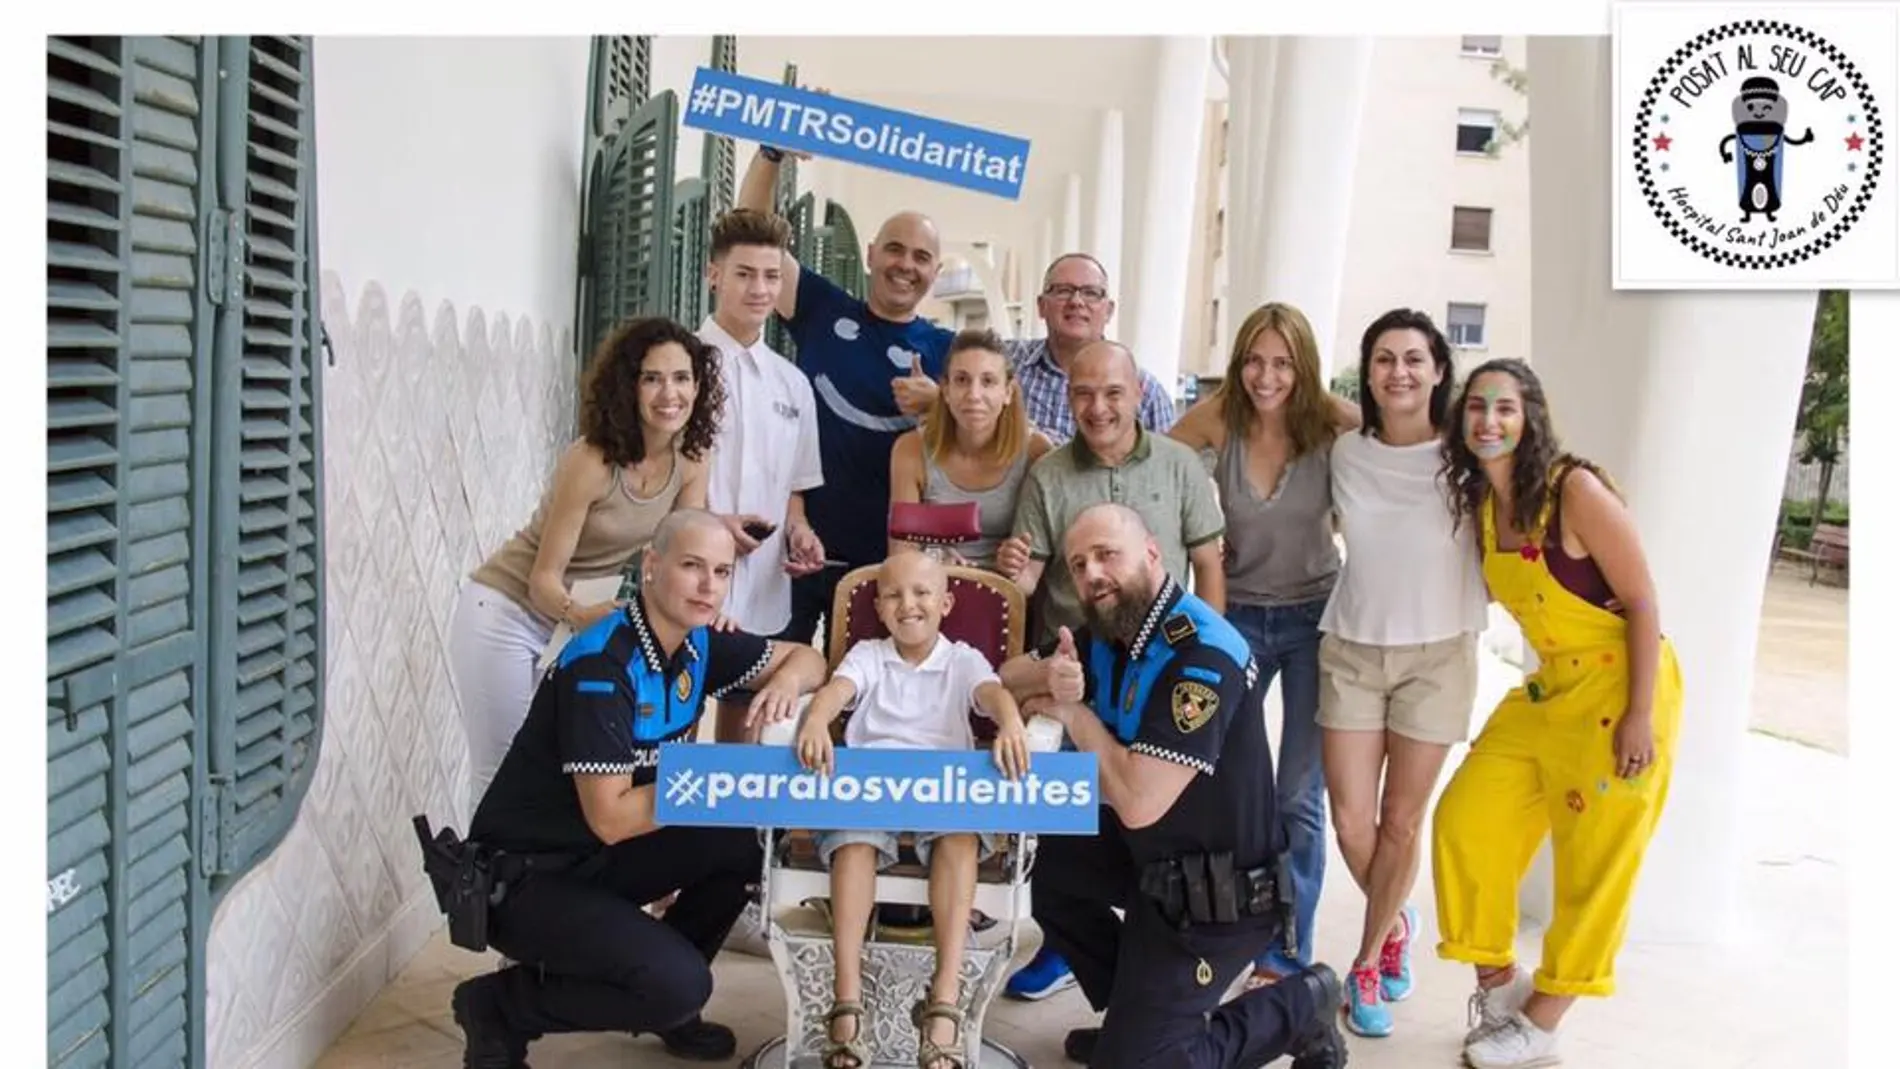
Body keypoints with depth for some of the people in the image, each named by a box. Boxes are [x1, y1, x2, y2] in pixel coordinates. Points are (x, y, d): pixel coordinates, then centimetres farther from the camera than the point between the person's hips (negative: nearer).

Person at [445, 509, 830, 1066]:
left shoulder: (697, 645, -1)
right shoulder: (600, 665, -25)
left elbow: (807, 658, 11)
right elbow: (611, 818, -26)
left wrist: (789, 678, -13)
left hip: (598, 859, 8)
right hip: (523, 877, -8)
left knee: (742, 843, -9)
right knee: (681, 984, -22)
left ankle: (662, 1004, 10)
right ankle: (499, 1006, -1)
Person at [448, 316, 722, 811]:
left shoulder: (689, 461, -9)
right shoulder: (591, 460, -27)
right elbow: (545, 577, -23)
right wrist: (579, 615, -43)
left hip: (580, 621, 6)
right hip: (504, 615, -6)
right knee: (503, 770, 1)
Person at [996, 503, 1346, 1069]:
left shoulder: (1202, 656, -26)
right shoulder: (1106, 633, 2)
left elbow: (1139, 802, -31)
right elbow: (1006, 678, 10)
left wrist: (1073, 712, -16)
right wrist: (1049, 677, -14)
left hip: (1215, 892, -9)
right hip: (1153, 856, 9)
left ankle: (1299, 1006, 8)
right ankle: (1137, 1013, 21)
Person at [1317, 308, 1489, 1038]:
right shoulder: (1344, 453, -1)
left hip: (1438, 657, -2)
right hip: (1350, 651, 2)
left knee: (1402, 822, 6)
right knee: (1350, 821, 1)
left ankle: (1367, 960, 27)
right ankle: (1395, 925, 31)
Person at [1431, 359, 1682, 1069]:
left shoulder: (1575, 489, -18)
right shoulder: (1479, 502, 3)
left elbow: (1643, 603, -17)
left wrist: (1641, 716, -19)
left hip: (1621, 689, -7)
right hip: (1548, 688, 8)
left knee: (1595, 867, 4)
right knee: (1465, 822, 4)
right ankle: (1501, 984, 23)